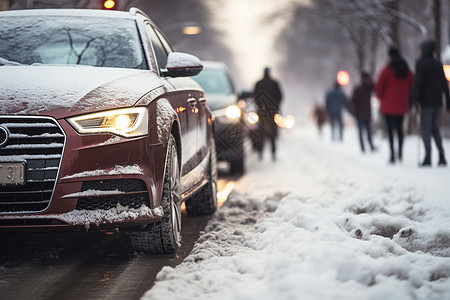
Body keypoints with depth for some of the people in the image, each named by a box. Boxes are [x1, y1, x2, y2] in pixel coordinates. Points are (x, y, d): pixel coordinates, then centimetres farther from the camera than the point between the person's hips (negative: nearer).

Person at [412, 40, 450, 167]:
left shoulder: (421, 64, -7)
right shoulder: (438, 64, 12)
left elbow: (418, 83, -13)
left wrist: (414, 100, -13)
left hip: (426, 101, -6)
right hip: (438, 101, 6)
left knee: (425, 128, -3)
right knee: (434, 127, 16)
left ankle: (428, 158, -9)